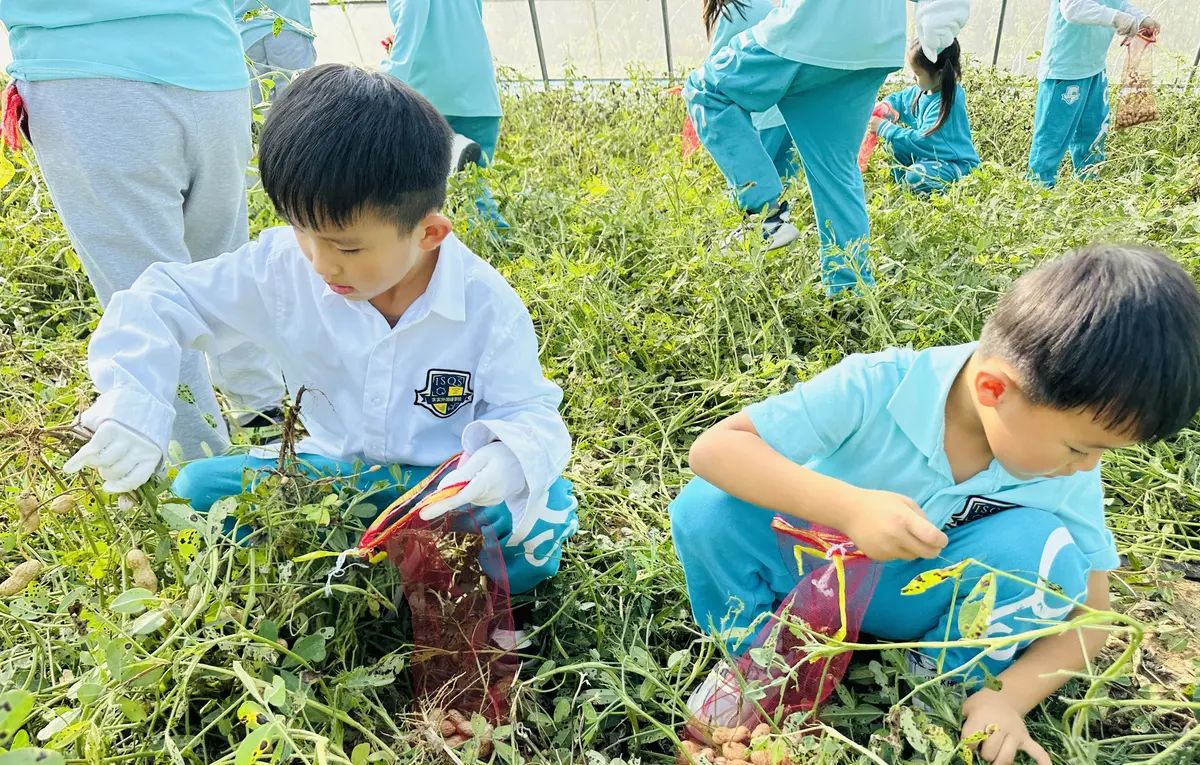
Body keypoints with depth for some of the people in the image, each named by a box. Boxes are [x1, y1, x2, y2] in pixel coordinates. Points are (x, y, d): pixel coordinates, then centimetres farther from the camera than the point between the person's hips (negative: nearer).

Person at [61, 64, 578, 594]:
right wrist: (135, 403, -21)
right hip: (330, 473, 3)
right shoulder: (283, 265, -11)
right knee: (199, 489, -18)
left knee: (547, 512, -31)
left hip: (443, 490, -3)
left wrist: (509, 460, -39)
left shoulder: (489, 307, -18)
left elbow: (529, 413, -13)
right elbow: (160, 298, -4)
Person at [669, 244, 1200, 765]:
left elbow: (1087, 617, -7)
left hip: (918, 606, 2)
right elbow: (712, 447, -33)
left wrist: (1008, 697, -25)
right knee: (707, 509, -30)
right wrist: (851, 508, -45)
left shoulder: (1067, 474, -17)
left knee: (1046, 551, -27)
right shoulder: (876, 387, -30)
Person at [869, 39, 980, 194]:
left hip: (957, 163, -9)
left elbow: (922, 140, -28)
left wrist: (885, 128, -23)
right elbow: (901, 98, 17)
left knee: (916, 177, -34)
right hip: (929, 153, 9)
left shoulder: (949, 102, -27)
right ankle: (902, 177, -1)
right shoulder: (924, 89, -3)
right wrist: (887, 106, -7)